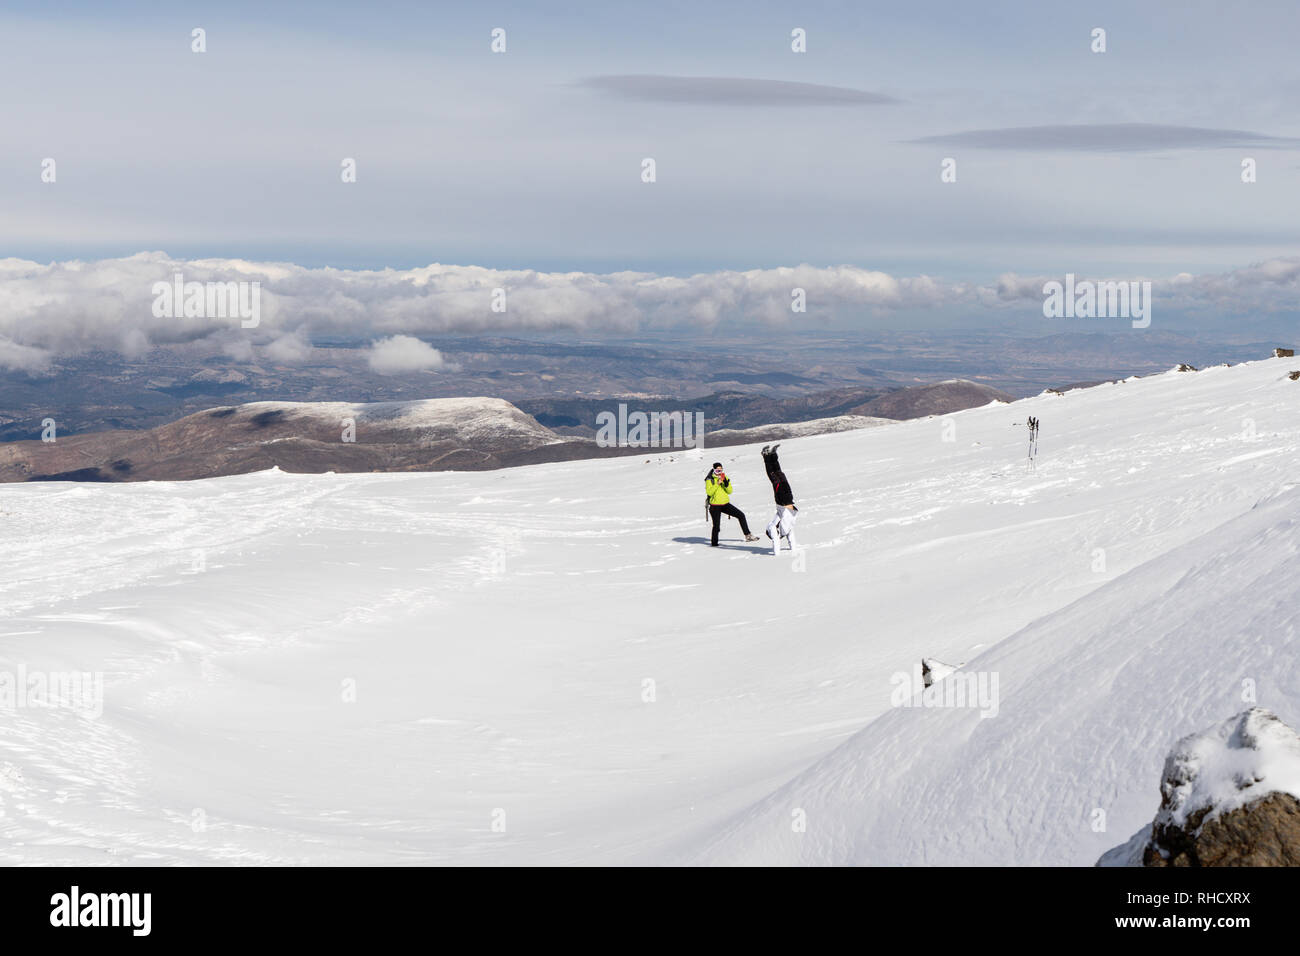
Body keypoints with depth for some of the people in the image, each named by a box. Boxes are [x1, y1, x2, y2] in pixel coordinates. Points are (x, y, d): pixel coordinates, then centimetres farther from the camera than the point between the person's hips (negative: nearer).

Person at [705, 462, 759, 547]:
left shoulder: (725, 477, 7)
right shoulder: (710, 480, -7)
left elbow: (730, 491, 2)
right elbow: (709, 492, -19)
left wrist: (726, 484, -16)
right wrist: (717, 484, -25)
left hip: (725, 504, 5)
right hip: (715, 506, -4)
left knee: (741, 515, -5)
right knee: (716, 525, -3)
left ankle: (747, 535, 0)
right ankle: (714, 543, 17)